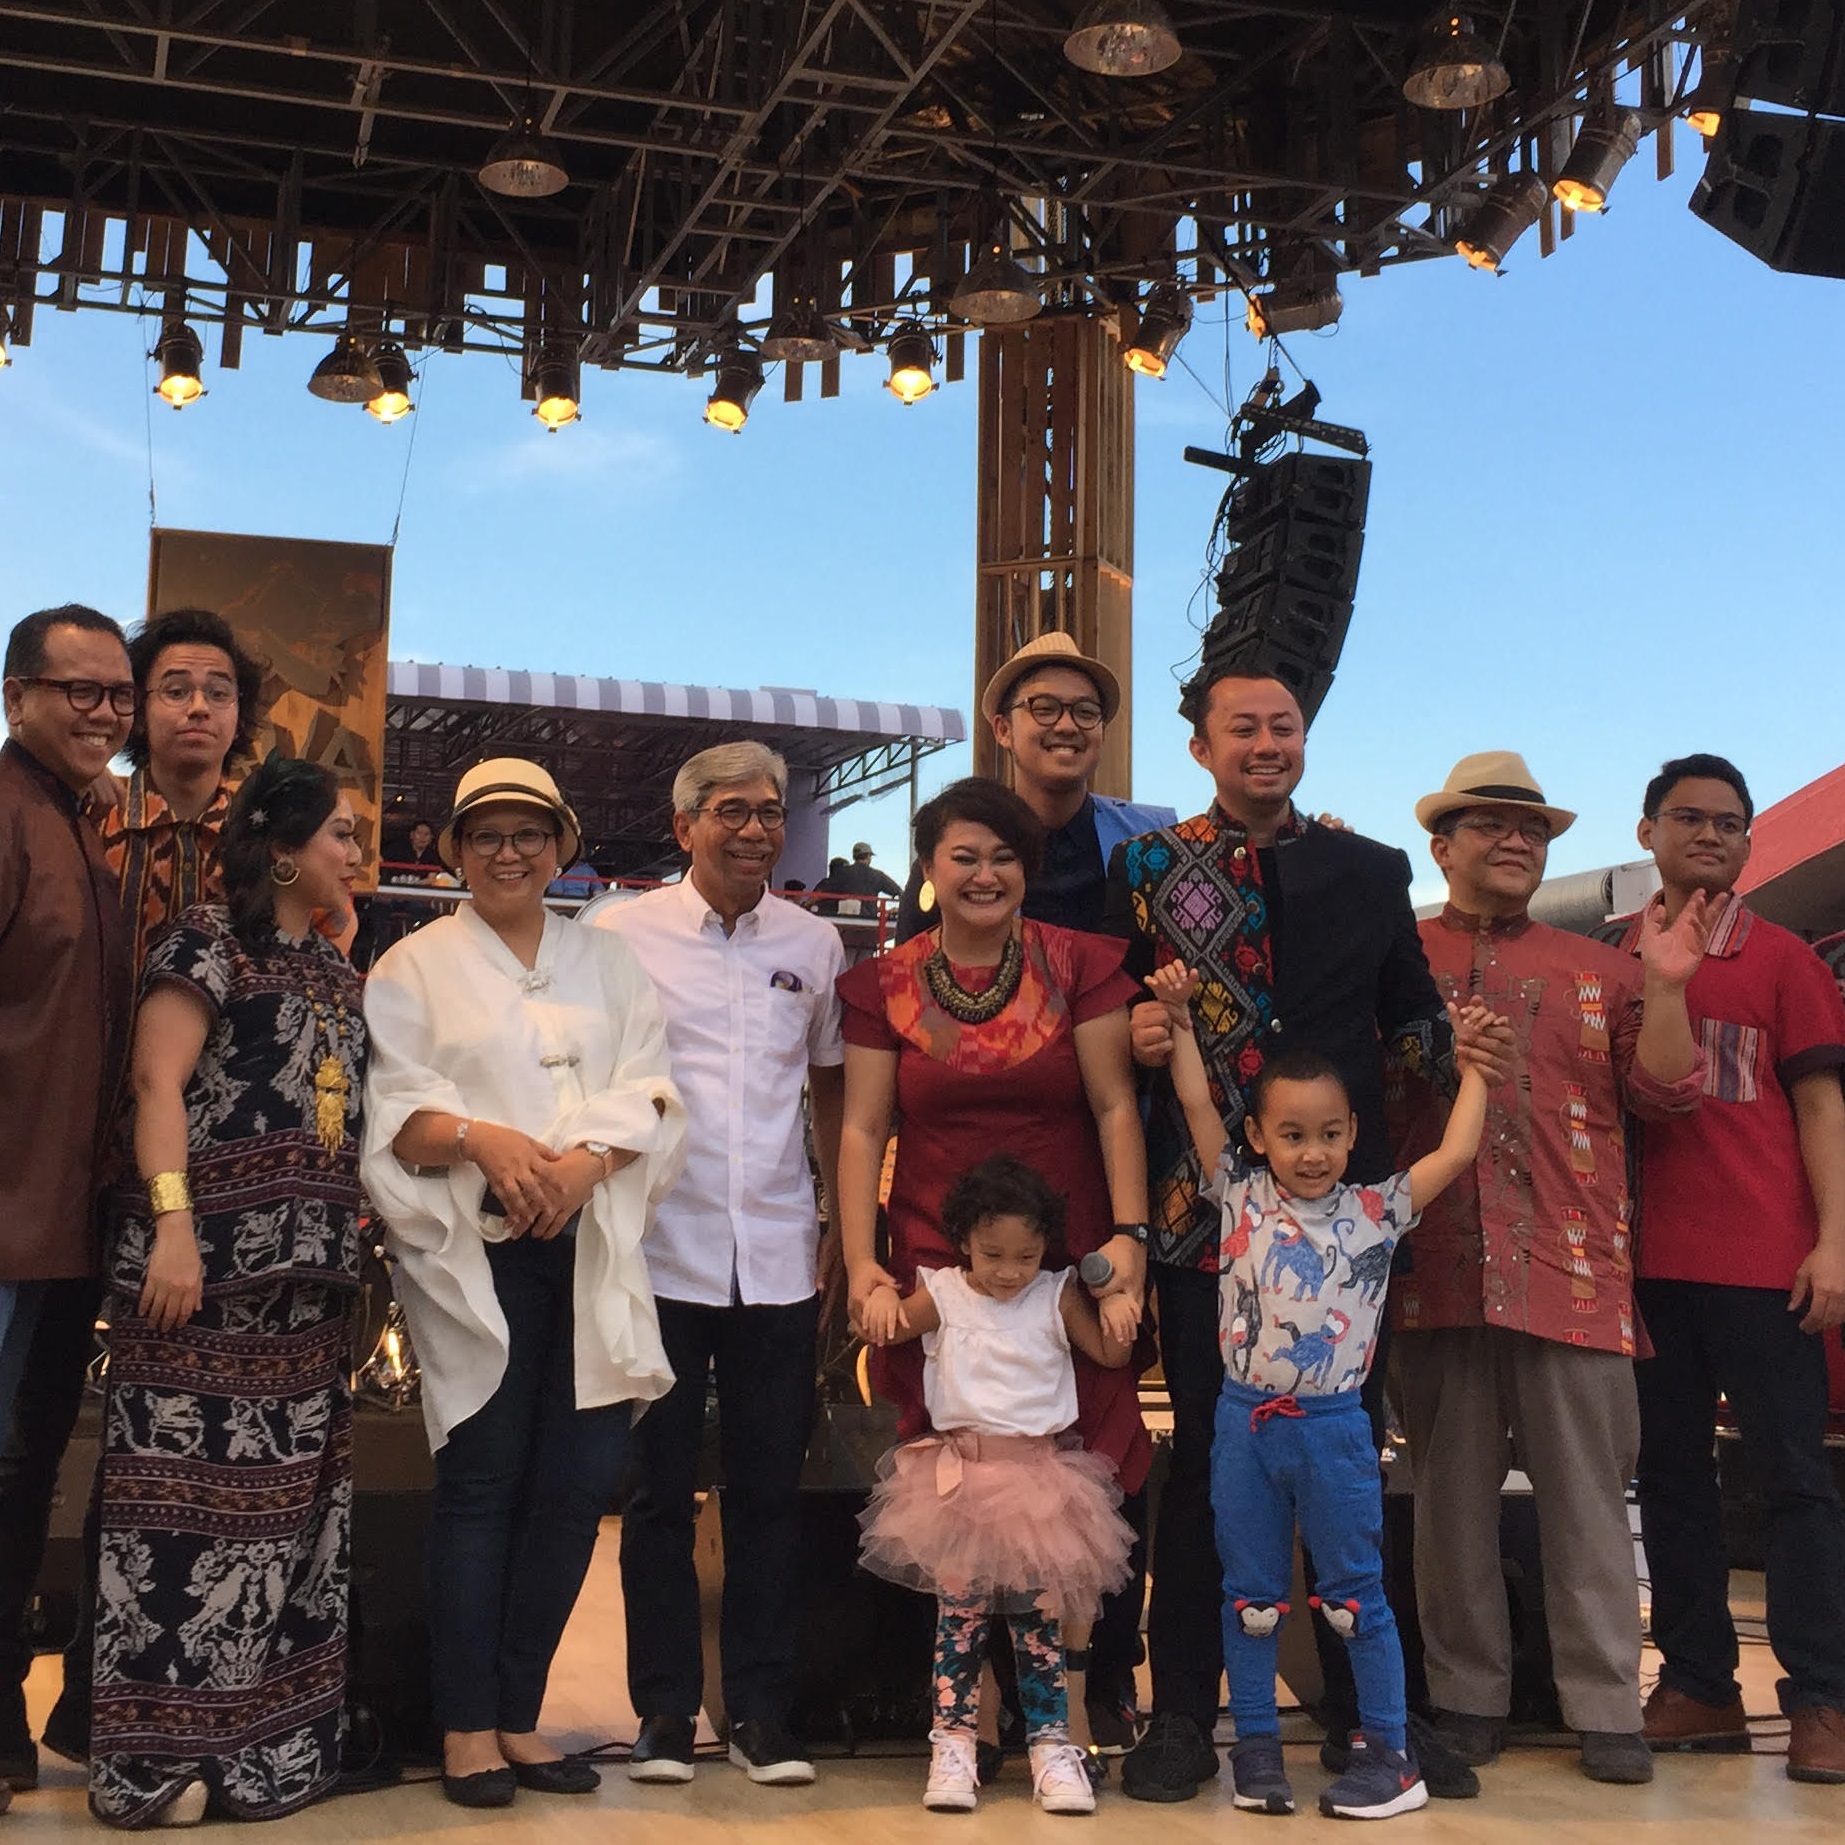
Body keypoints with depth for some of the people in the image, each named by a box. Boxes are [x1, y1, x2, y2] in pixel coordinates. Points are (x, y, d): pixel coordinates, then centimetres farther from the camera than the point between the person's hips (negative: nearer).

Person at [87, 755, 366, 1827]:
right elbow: (159, 1086, -12)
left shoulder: (337, 973, 19)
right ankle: (157, 1755, 1)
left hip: (308, 1274, 8)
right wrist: (172, 1227, -20)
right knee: (188, 1493, -5)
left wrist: (352, 1245, 14)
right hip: (211, 1261, -8)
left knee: (288, 1498, 8)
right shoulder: (211, 943, -3)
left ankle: (267, 1739, 15)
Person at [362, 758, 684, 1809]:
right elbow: (392, 1110, -3)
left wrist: (588, 1156, -13)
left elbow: (652, 1099, 7)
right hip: (477, 1251, -3)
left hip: (593, 1246, 3)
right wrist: (481, 1140, -21)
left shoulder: (610, 964, 17)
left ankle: (519, 1715, 14)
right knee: (482, 1477, -5)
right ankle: (467, 1728, 5)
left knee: (581, 1478, 0)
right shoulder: (416, 967, 8)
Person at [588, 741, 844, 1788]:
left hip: (779, 1259, 2)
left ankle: (764, 1712, 17)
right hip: (659, 1254, -2)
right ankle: (665, 1712, 17)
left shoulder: (813, 944, 9)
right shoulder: (622, 935, 0)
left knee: (772, 1492, 7)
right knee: (662, 1491, 5)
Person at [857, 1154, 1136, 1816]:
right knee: (959, 1612, -1)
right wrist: (880, 1295, -15)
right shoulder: (942, 1295, 1)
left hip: (1039, 1476, 0)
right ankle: (952, 1744, 7)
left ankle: (1052, 1743, 12)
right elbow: (884, 1332, 7)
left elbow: (1110, 1356, 6)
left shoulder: (1058, 1297, 2)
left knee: (1037, 1615, 4)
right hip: (961, 1477, 0)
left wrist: (1121, 1321, -15)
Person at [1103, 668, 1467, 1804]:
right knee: (1203, 1457, 3)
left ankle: (1364, 1711, 22)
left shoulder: (1373, 872, 10)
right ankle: (1184, 1717, 15)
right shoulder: (1147, 871, 6)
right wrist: (1135, 1035, -12)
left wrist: (1464, 1042, -11)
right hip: (1203, 1204, -1)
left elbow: (1412, 1018, 10)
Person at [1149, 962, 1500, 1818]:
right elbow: (1197, 1107, -4)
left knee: (1357, 1593, 6)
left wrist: (1472, 1068, 8)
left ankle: (1387, 1749, 16)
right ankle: (1255, 1745, 20)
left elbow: (1456, 1151, 0)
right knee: (1250, 1594, 9)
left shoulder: (1376, 1212, 1)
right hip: (1245, 1423, 1)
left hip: (1334, 1426, -1)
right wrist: (1179, 1020, -6)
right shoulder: (1241, 1198, 0)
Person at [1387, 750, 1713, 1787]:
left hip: (1574, 1271, 1)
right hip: (1437, 1266, 0)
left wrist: (1665, 990, -5)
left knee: (1587, 1497, 2)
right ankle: (1468, 1698, 18)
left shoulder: (1597, 971, 15)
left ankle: (1606, 1710, 10)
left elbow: (1665, 1094, 8)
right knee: (1452, 1493, 7)